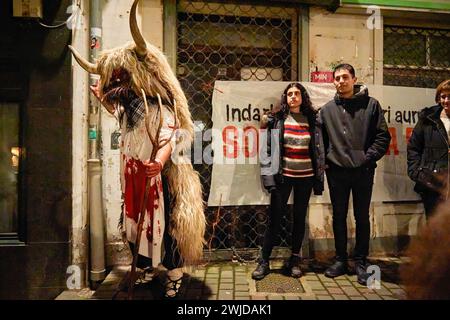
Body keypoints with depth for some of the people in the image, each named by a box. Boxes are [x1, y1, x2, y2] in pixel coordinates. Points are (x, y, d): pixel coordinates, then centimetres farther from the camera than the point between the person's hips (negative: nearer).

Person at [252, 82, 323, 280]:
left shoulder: (311, 119, 6)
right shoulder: (277, 119, 1)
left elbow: (318, 148, 11)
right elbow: (267, 146, -1)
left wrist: (318, 174, 7)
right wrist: (268, 173, -6)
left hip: (305, 176, 2)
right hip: (283, 175, -2)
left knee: (300, 217, 10)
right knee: (274, 218, 0)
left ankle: (295, 260, 24)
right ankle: (264, 262, 11)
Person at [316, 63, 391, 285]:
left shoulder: (371, 104, 3)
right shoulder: (327, 109, 9)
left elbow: (383, 136, 0)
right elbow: (319, 139, 9)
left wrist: (368, 157, -9)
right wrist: (322, 162, -1)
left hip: (363, 171, -2)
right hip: (336, 171, 2)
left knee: (362, 217, 6)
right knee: (339, 217, 9)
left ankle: (360, 262, 21)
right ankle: (341, 260, 23)